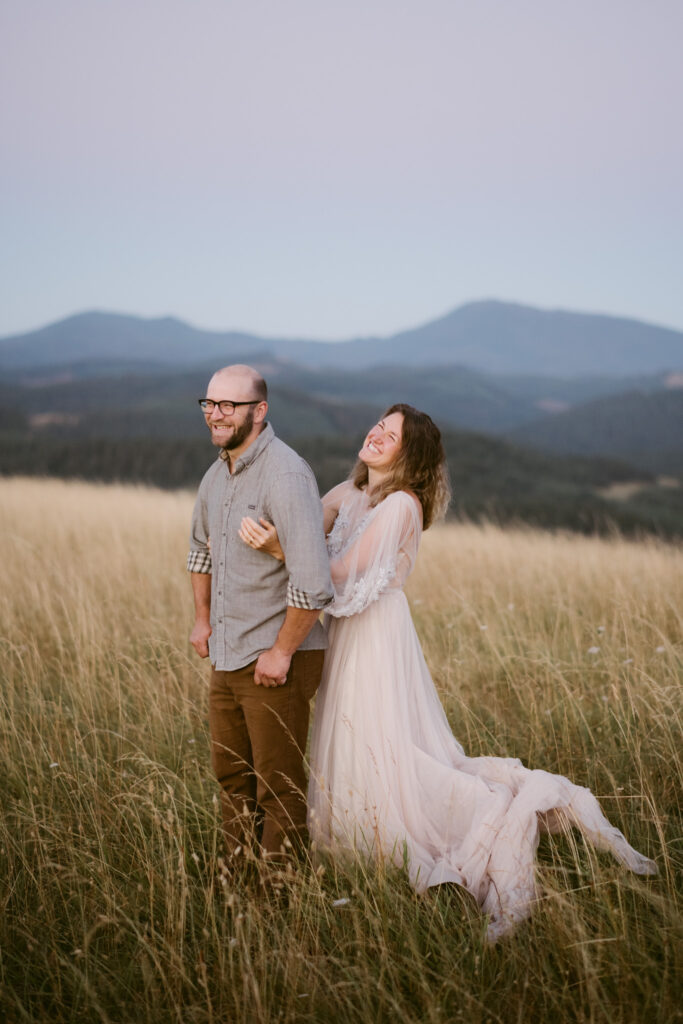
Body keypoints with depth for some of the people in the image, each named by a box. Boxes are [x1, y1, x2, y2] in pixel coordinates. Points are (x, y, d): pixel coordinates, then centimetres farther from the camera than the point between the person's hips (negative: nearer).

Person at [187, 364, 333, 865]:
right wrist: (202, 617, 21)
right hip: (226, 656, 9)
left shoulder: (285, 475, -21)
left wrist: (281, 652, -20)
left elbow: (312, 579, -26)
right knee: (231, 775, 19)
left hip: (276, 660, -9)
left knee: (279, 786, 2)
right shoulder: (217, 474, 8)